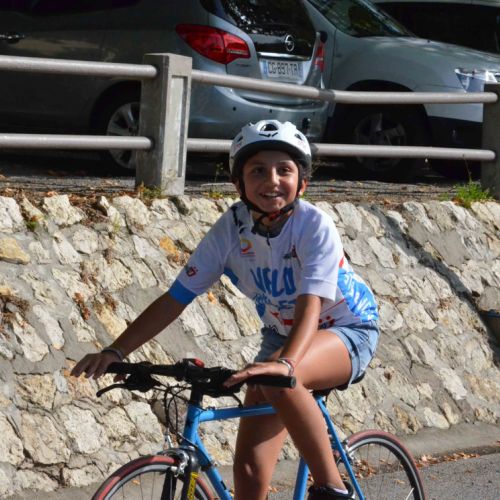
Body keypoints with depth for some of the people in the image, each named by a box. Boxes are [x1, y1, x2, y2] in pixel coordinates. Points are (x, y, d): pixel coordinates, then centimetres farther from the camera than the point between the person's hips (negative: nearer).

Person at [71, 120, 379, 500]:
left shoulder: (315, 227, -26)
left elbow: (310, 305, -39)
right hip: (281, 335, 5)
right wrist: (115, 351, -26)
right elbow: (176, 298, -15)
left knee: (278, 380, -38)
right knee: (250, 469, -8)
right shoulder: (231, 229, -15)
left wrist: (285, 361, -58)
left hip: (347, 332, -5)